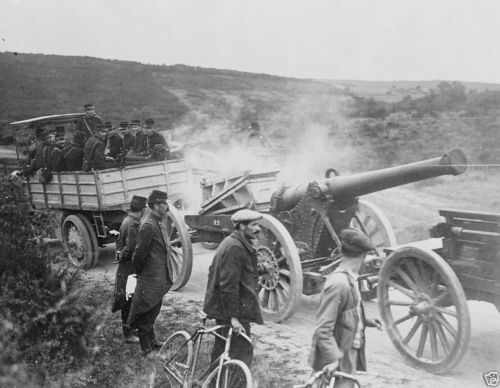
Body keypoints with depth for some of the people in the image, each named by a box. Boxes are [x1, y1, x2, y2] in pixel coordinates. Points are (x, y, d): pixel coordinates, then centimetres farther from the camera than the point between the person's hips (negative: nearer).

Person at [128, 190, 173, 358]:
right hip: (150, 280, -9)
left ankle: (152, 341, 37)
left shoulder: (160, 224, 9)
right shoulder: (148, 226, -22)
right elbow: (139, 254, -19)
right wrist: (139, 273, -6)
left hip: (161, 278, 9)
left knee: (153, 311, 22)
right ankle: (146, 348, 15)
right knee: (146, 313, 4)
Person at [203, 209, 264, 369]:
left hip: (221, 308, 11)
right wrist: (233, 316, -25)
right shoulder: (235, 247, -21)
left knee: (222, 347, 20)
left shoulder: (231, 243, 13)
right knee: (242, 351, -6)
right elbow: (229, 285, -25)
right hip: (234, 309, -11)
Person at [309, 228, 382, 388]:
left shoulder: (350, 279, 6)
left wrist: (365, 321, 10)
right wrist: (333, 358, -27)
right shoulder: (338, 283, -23)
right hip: (338, 359, -9)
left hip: (351, 354, 9)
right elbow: (323, 328, -24)